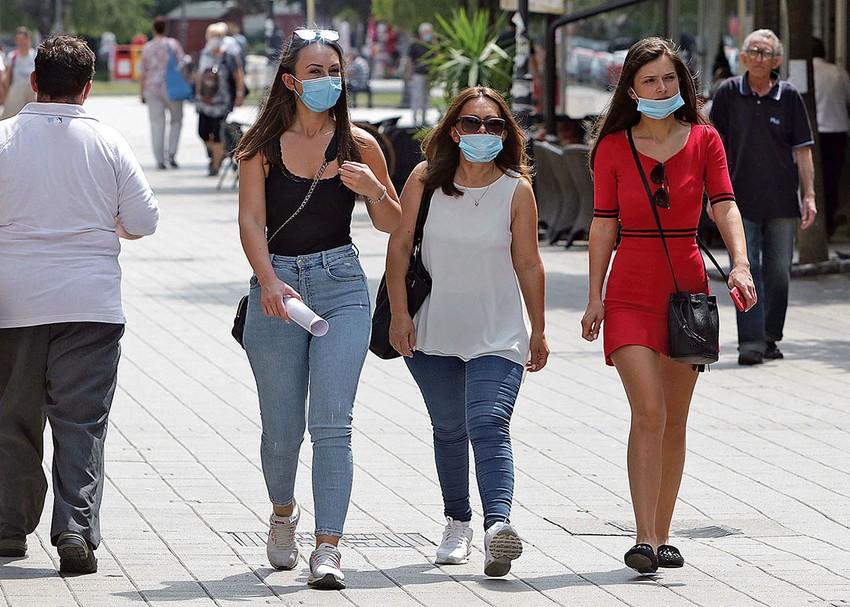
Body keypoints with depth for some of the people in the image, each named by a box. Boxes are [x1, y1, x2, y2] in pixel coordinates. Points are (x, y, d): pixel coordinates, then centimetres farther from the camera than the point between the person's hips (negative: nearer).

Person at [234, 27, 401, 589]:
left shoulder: (358, 144, 4)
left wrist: (375, 191, -10)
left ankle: (328, 549, -16)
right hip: (276, 284, 0)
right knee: (282, 428, 7)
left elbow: (393, 224, 11)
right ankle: (284, 512, 38)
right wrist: (270, 282, -23)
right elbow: (252, 221, -7)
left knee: (332, 423, -13)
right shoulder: (263, 144, 1)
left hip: (341, 288, 0)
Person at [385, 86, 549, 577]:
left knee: (489, 425, -20)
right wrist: (399, 314, -5)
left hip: (499, 337, -2)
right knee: (449, 430, 14)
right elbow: (400, 245, 1)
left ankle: (499, 522, -35)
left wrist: (539, 331, 6)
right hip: (433, 334, 2)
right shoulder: (426, 180, -3)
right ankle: (458, 522, 30)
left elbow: (528, 263, 1)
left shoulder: (517, 190, -6)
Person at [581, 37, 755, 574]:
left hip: (688, 288, 2)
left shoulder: (704, 140, 4)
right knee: (648, 413, -16)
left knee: (674, 420, 8)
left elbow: (725, 206, -6)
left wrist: (740, 263, -22)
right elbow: (604, 224, 3)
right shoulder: (613, 147, 2)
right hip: (632, 293, -2)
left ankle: (662, 535, 17)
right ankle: (645, 540, -19)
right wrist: (595, 297, -1)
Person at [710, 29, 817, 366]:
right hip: (741, 199, -1)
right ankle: (750, 341, -11)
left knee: (778, 272, 7)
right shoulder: (728, 94, 1)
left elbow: (802, 149, 4)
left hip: (781, 200, 1)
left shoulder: (789, 97, 1)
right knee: (747, 270, -8)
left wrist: (809, 195, -2)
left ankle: (770, 337, 20)